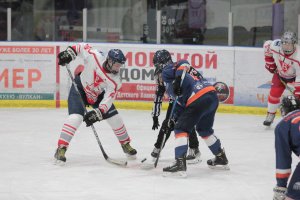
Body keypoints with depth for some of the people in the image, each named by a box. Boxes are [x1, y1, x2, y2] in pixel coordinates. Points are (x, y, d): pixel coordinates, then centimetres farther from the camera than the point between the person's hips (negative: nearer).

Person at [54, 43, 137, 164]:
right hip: (79, 88, -3)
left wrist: (97, 114, -38)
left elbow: (108, 100, -27)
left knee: (115, 118, 0)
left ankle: (126, 144, 25)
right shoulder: (94, 56, -29)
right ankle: (61, 149, -20)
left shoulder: (115, 81, -24)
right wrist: (70, 52, -25)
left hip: (98, 94, 3)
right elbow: (82, 47, -11)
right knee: (75, 117, -23)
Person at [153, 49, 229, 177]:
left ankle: (180, 164, -14)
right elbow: (181, 101, 28)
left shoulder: (167, 72, 11)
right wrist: (173, 118, 24)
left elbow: (183, 64, -11)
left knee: (181, 129, -3)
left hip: (199, 99, -9)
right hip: (212, 96, 9)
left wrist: (178, 79, -24)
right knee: (204, 129, 29)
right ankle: (221, 159, 39)